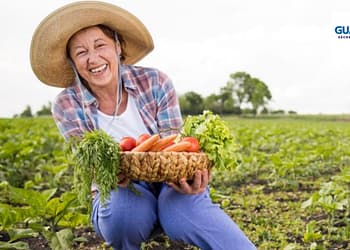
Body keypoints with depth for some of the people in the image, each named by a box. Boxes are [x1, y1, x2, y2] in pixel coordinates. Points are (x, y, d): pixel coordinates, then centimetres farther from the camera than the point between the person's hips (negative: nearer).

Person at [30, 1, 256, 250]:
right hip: (119, 189, 1)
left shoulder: (155, 82, -11)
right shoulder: (68, 107, -10)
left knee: (192, 213, -36)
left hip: (168, 182, -1)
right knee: (123, 216, -35)